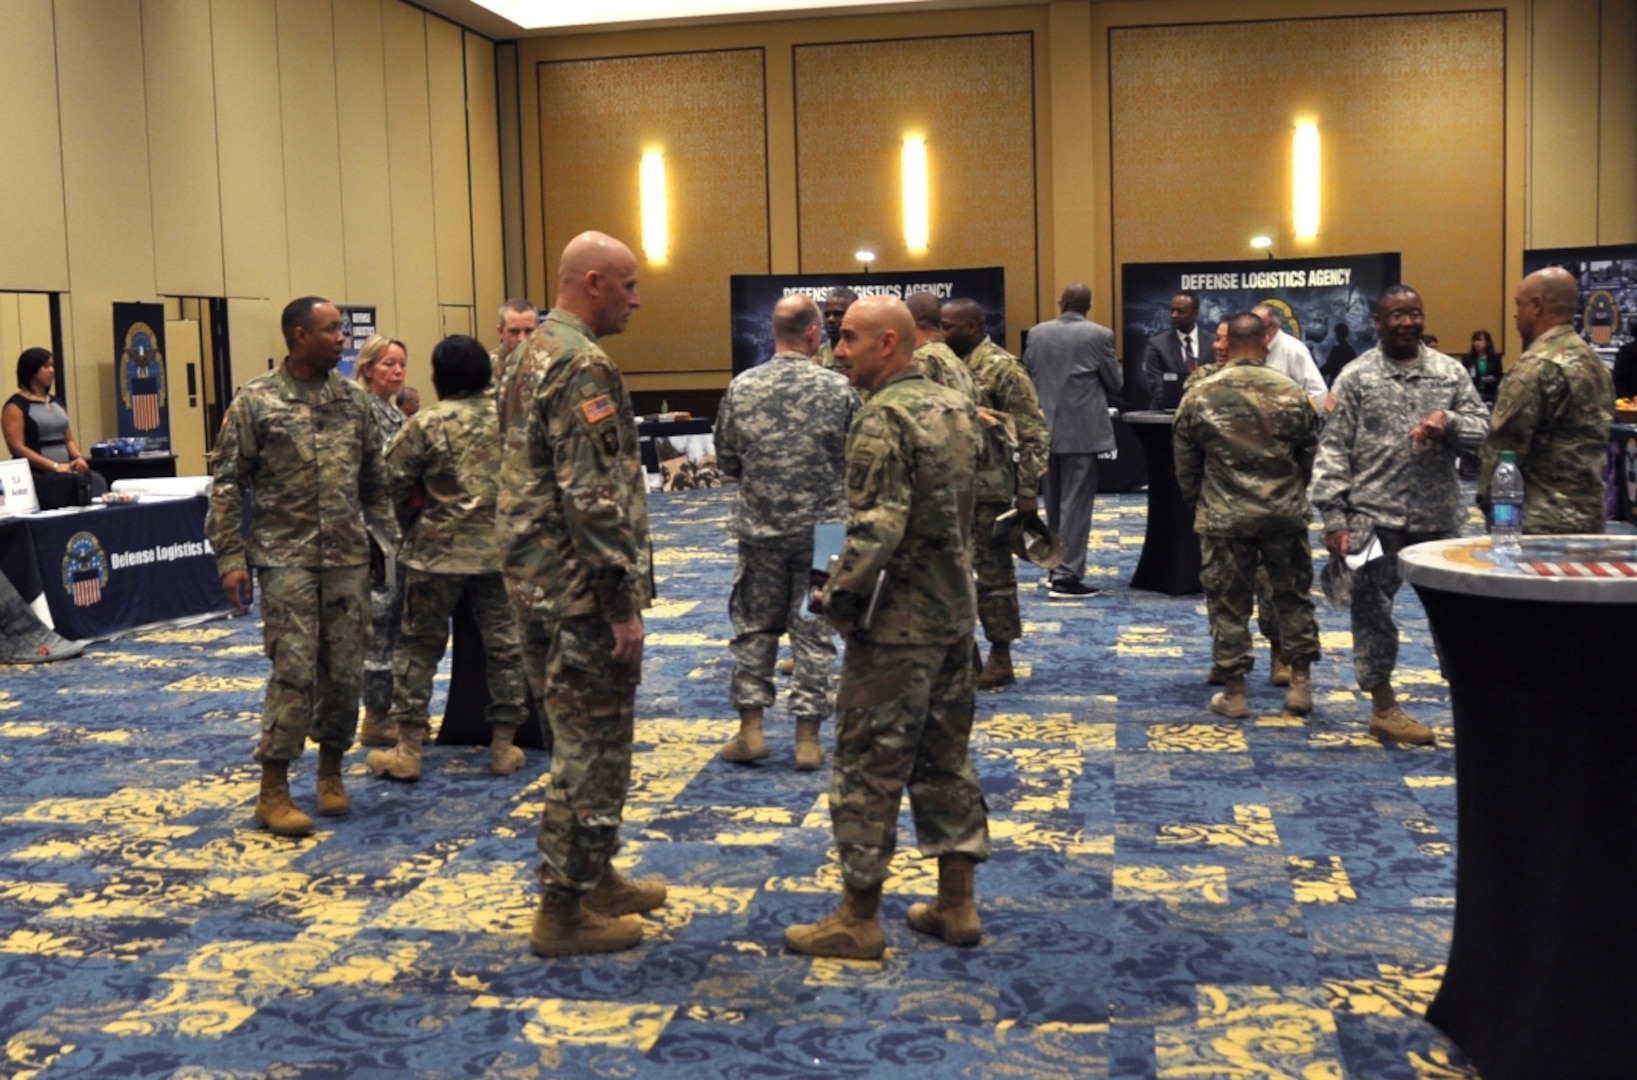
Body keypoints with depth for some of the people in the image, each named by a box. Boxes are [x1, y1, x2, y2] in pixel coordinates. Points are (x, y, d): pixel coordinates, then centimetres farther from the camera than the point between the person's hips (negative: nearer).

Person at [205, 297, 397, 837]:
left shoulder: (354, 399, 8)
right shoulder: (256, 401, -4)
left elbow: (374, 479, 14)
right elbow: (227, 483, -3)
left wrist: (394, 538, 9)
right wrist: (231, 557, -8)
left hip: (348, 556, 4)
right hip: (286, 557, -4)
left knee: (346, 669, 6)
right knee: (294, 670, -7)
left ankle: (330, 771, 24)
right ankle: (273, 789, 4)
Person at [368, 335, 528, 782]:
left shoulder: (426, 423, -8)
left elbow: (394, 482, -4)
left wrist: (413, 520, 14)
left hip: (438, 550, -2)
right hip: (501, 547, 3)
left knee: (419, 645, 8)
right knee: (505, 645, 10)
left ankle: (408, 750, 10)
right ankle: (504, 747, 14)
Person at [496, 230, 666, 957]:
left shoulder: (535, 351, 14)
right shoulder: (584, 365, -18)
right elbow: (593, 499, -24)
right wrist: (624, 602, -20)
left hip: (548, 573, 10)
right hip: (583, 583, -10)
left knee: (591, 736, 19)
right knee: (592, 743, -2)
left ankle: (594, 877, 30)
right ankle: (564, 910, 6)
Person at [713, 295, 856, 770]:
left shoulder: (742, 387, -4)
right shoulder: (838, 388, -9)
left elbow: (726, 460, 2)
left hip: (760, 528, 1)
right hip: (821, 528, -1)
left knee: (754, 627, 12)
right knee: (814, 630, 7)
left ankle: (750, 729, 13)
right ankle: (808, 736, 10)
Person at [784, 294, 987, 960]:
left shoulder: (883, 420, -18)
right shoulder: (955, 407, 9)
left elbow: (875, 532, -26)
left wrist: (838, 598, -13)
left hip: (896, 626, -9)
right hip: (955, 613, 9)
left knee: (869, 769, 1)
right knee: (946, 759, 15)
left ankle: (858, 921, 10)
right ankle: (957, 905, 22)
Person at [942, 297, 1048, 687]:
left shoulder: (1002, 367, -12)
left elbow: (1033, 431, -13)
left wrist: (1028, 490, -15)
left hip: (988, 489, -7)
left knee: (993, 572, 1)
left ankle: (1001, 660, 10)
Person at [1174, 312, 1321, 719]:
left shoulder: (1200, 395, -5)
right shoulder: (1291, 393, -2)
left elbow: (1185, 460, 2)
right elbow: (1311, 455, 6)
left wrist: (1197, 502, 18)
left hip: (1224, 517, -1)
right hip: (1285, 514, 1)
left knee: (1229, 602, 6)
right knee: (1292, 596, 14)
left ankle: (1234, 692, 10)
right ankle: (1300, 683, 17)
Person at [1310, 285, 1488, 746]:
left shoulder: (1450, 371, 8)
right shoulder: (1356, 377, -1)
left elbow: (1482, 429, 6)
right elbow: (1333, 450, -3)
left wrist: (1448, 421, -16)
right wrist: (1334, 517, -10)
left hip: (1439, 515, 3)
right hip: (1375, 516, -2)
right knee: (1373, 611, 4)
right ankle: (1383, 707, 17)